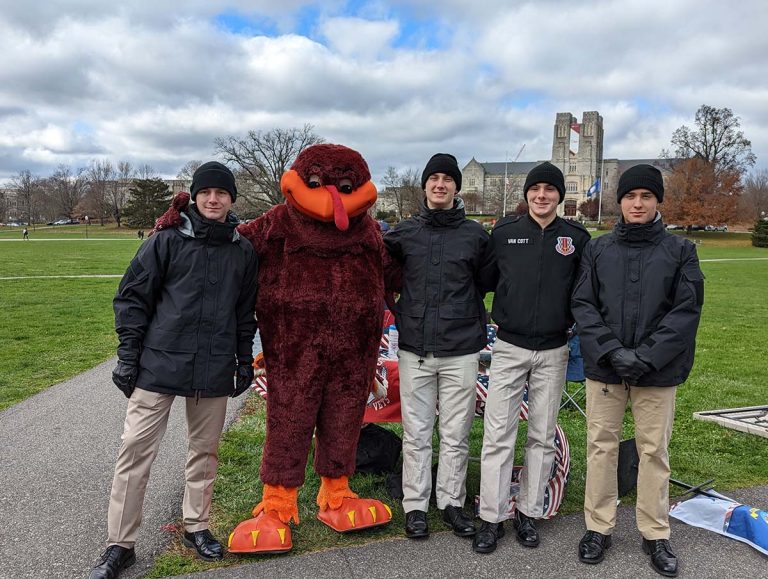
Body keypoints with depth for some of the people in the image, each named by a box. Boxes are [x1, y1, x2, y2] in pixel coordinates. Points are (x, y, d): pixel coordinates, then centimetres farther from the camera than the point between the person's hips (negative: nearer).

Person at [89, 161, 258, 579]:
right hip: (159, 364, -2)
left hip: (214, 369, 2)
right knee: (136, 448, 0)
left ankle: (195, 526, 31)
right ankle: (120, 544, 15)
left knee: (205, 450, 11)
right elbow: (133, 297, 0)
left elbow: (245, 311, 13)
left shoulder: (243, 251, 7)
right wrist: (128, 354, -3)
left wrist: (245, 360, 13)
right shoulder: (167, 241, -1)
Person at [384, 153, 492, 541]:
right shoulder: (404, 233, 5)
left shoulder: (475, 235, 3)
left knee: (456, 435, 9)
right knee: (416, 433, 8)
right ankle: (415, 505, 21)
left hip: (461, 351, 0)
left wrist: (472, 319, 7)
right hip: (414, 350, 1)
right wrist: (401, 313, 8)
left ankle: (451, 502, 25)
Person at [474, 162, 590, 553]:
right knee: (498, 435, 0)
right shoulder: (503, 233, 0)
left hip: (554, 352, 1)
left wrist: (575, 324, 0)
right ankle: (491, 518, 12)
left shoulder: (577, 238, 2)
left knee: (543, 436, 10)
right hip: (509, 348, -1)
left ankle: (528, 513, 25)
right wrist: (502, 315, 3)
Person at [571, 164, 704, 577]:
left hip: (658, 371, -1)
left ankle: (655, 534, 24)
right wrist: (611, 351, -14)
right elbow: (583, 305, -1)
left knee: (654, 450, 8)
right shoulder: (598, 250, 6)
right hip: (604, 368, 1)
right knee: (601, 446, 8)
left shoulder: (680, 251, 3)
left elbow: (686, 310, -5)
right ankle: (598, 527, 22)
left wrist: (646, 357, -15)